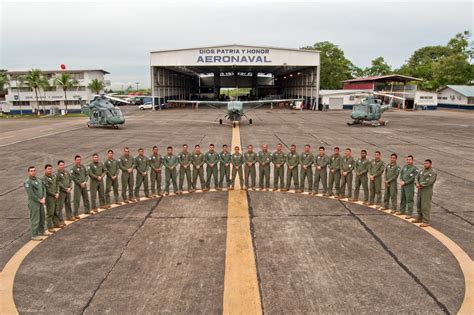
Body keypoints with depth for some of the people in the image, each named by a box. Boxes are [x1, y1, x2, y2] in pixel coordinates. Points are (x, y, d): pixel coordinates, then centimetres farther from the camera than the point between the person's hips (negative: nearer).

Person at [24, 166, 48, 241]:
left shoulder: (39, 180, 12)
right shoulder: (27, 182, -12)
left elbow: (44, 189, 10)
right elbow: (31, 194, -17)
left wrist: (43, 198, -5)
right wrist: (39, 200, -13)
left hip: (41, 202, 8)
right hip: (33, 203, -8)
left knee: (42, 218, 16)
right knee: (35, 219, -3)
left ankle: (41, 231, 31)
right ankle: (34, 235, 5)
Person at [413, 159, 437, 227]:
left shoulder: (433, 173, -11)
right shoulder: (421, 171, 10)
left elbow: (429, 182, -22)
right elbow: (416, 179, 5)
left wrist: (420, 185, -16)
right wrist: (417, 184, -16)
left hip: (427, 192, -7)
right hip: (420, 191, 7)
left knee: (426, 207, -7)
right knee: (419, 205, 14)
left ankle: (426, 222, -2)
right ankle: (420, 219, 27)